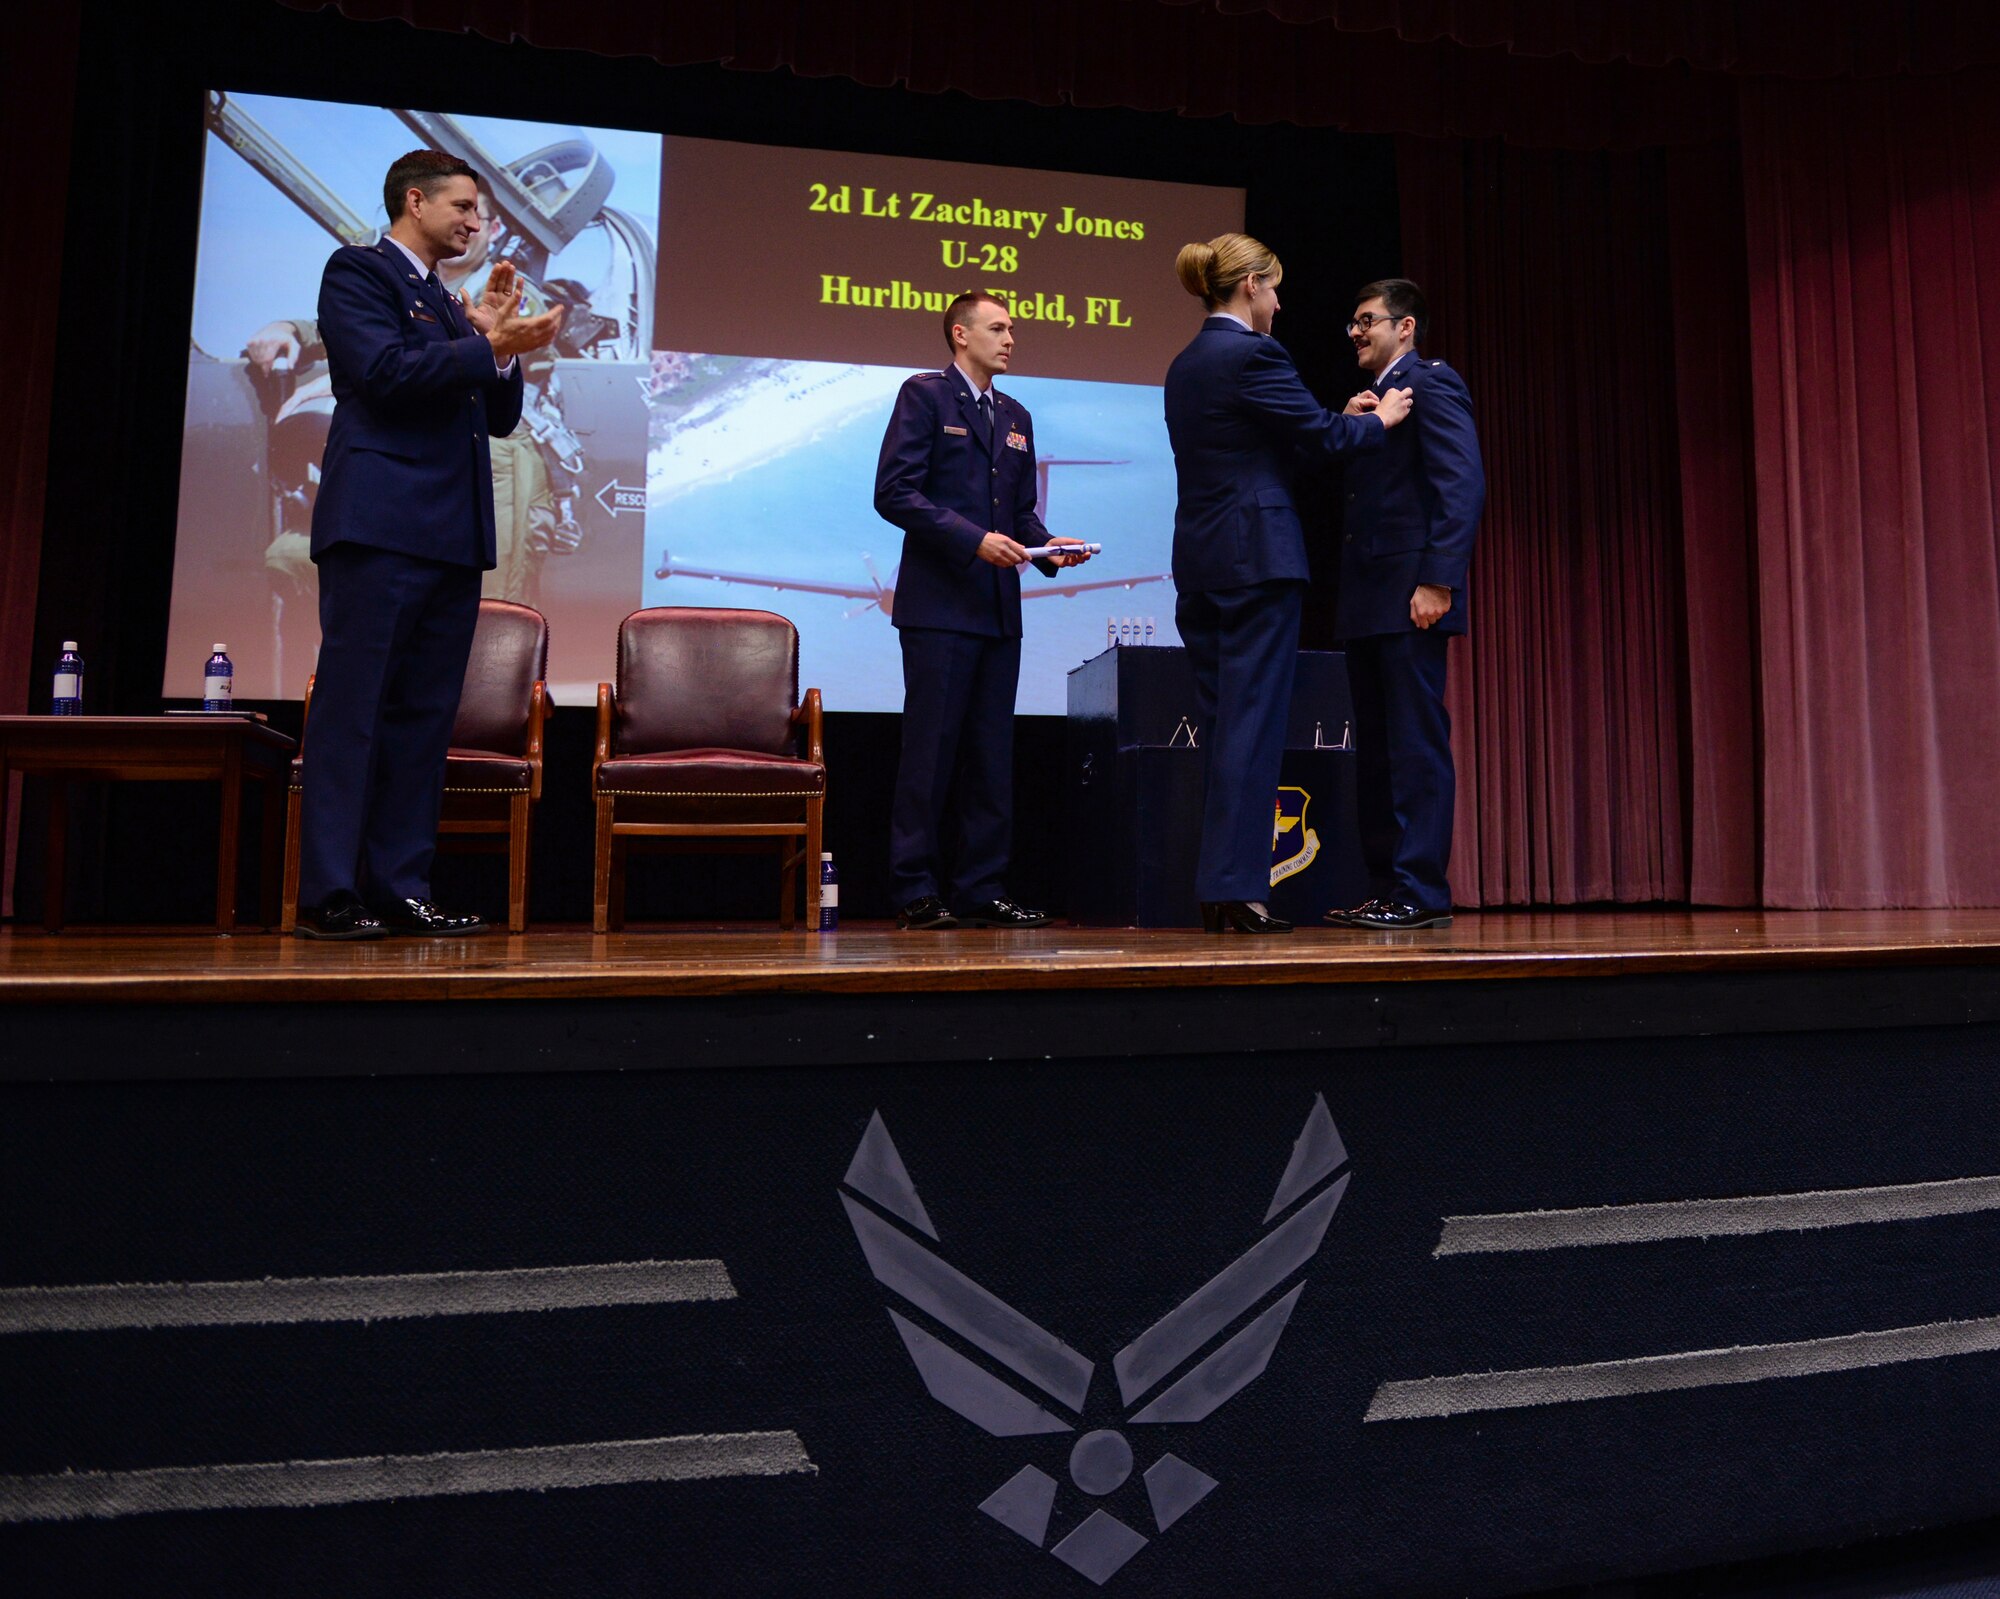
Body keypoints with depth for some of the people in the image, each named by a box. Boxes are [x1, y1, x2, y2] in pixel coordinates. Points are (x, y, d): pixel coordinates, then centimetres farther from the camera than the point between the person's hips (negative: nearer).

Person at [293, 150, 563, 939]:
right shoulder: (357, 270, 5)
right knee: (352, 709, -7)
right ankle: (328, 895, -4)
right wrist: (492, 343, -9)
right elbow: (386, 371, -11)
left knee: (424, 716, 4)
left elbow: (500, 416, 21)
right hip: (380, 524, -8)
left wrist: (498, 341, 7)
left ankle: (400, 889, 8)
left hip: (452, 534, 8)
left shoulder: (449, 304, 26)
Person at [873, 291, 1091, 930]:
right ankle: (916, 893, 1)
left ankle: (981, 890, 12)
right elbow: (895, 492, -10)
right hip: (939, 603, -7)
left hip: (998, 609, 7)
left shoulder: (1015, 417, 22)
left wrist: (1047, 546, 2)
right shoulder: (925, 394, 1)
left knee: (992, 754, 6)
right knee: (930, 750, -6)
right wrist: (975, 539, -18)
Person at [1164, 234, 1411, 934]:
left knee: (1221, 723, 9)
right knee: (1252, 723, -5)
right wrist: (1379, 419, 12)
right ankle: (1236, 889, -3)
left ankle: (1214, 891, 12)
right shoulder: (1253, 352, -8)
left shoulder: (1185, 365, 17)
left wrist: (1341, 420, 23)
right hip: (1256, 556, -8)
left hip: (1199, 560, 8)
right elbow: (1318, 436, -5)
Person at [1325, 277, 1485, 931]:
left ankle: (1422, 891, -3)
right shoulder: (1371, 397, 25)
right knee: (1375, 748, 8)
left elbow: (1463, 483, -13)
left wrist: (1437, 580, -20)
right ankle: (1385, 888, 14)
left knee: (1417, 743, -7)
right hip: (1366, 601, 9)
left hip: (1410, 593, -9)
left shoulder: (1431, 382, -1)